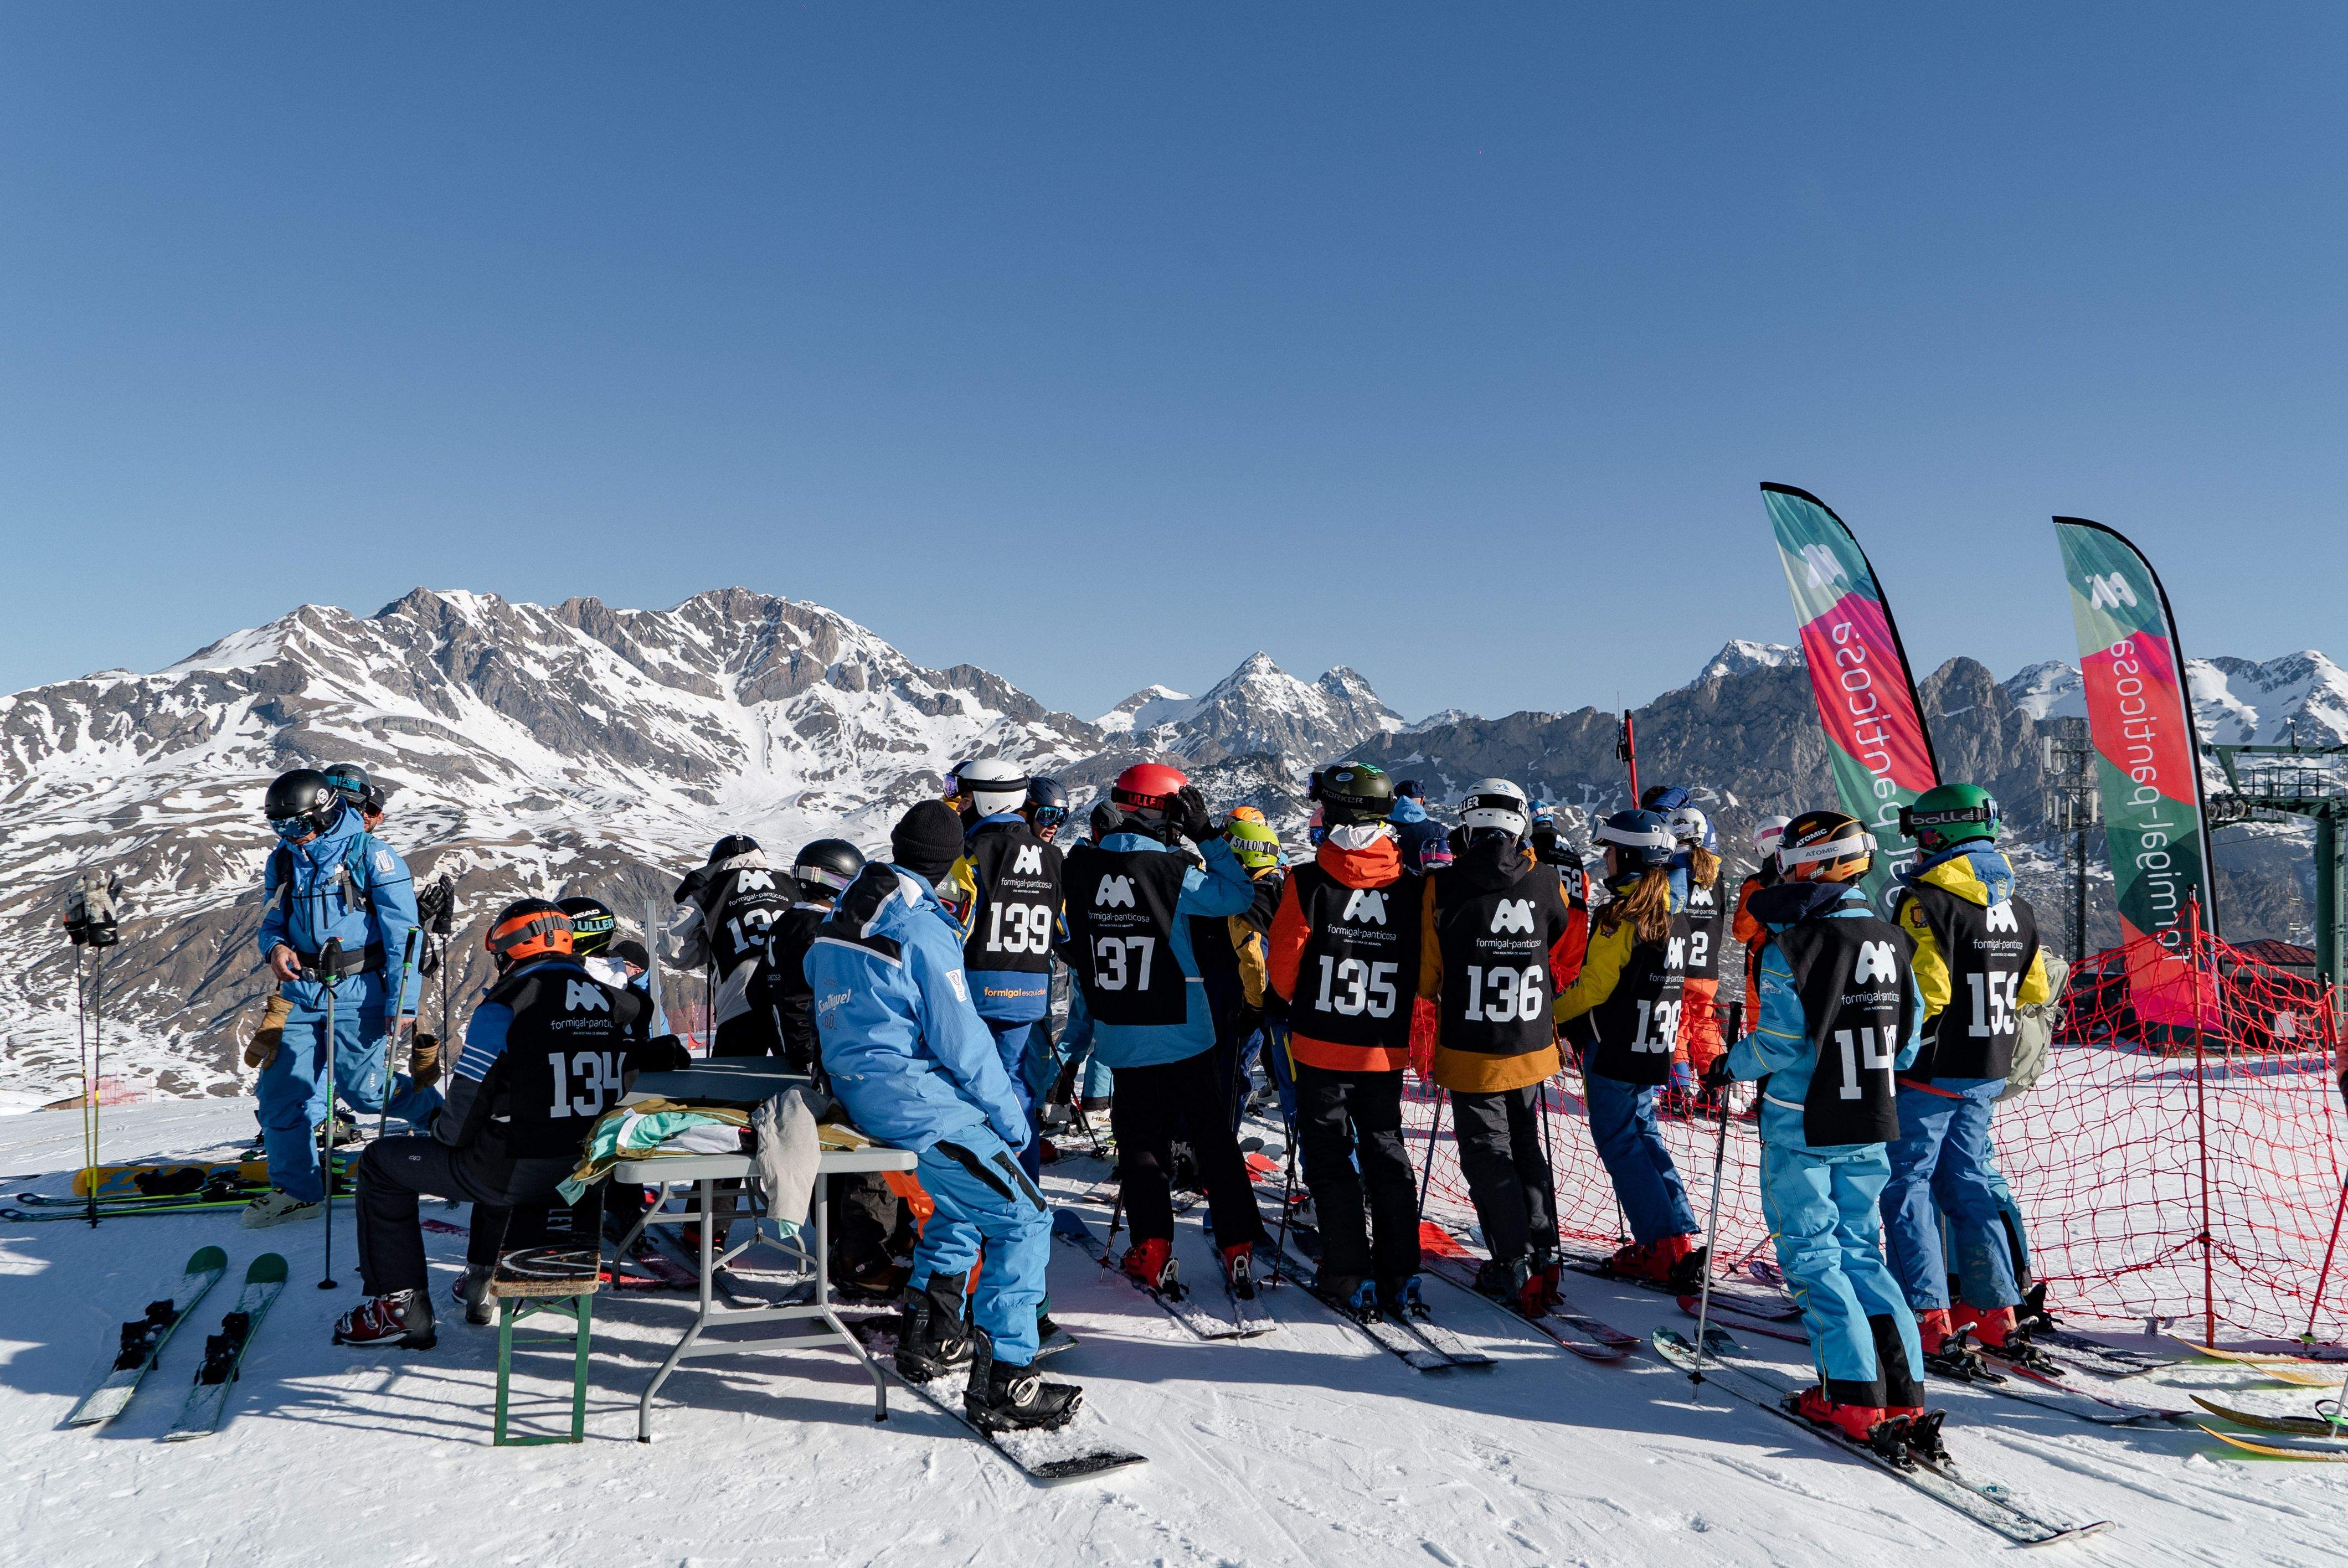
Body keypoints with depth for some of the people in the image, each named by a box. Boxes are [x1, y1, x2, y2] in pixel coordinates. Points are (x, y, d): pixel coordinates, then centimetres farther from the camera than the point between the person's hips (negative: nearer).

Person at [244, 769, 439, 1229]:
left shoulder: (370, 855, -9)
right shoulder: (282, 861, 9)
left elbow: (403, 934, -10)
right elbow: (273, 922, 18)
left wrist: (402, 1001, -15)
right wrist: (275, 948, -8)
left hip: (356, 990, -6)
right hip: (301, 990, 6)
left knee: (362, 1088, -5)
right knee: (280, 1086, 0)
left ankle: (440, 1117, 21)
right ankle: (296, 1188, 14)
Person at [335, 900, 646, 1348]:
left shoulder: (505, 1008, -16)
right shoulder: (619, 1004, 0)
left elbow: (463, 1118, -11)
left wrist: (441, 1132, 12)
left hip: (518, 1175, -6)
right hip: (593, 1173, 7)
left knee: (380, 1164, 16)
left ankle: (401, 1306, 15)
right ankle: (483, 1282, 42)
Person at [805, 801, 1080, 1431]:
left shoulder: (840, 915, 8)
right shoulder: (923, 931, -18)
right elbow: (962, 1041, -17)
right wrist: (1012, 1117, -4)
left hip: (852, 1088, 9)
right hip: (914, 1097, -9)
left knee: (962, 1199, 28)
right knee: (1023, 1220, -5)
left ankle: (926, 1337, 29)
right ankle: (1002, 1382, -8)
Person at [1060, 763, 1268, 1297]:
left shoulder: (1081, 866, -1)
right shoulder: (1172, 870, -14)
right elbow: (1238, 894, -6)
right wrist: (1207, 836, -2)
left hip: (1119, 1033, 3)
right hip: (1181, 1032, -3)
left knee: (1141, 1141, 12)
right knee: (1213, 1138, 9)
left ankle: (1152, 1250, 9)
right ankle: (1238, 1248, 10)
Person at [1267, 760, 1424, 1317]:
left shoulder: (1308, 882, -12)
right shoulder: (1410, 888, -4)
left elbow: (1284, 964, -8)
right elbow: (1427, 973, 1)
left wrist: (1290, 1001, 13)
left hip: (1322, 1043, -3)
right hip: (1386, 1051, 3)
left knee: (1330, 1158, 9)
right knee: (1386, 1153, 16)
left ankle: (1351, 1277, 8)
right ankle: (1401, 1277, 16)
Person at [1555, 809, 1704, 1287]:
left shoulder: (1621, 917, -19)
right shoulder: (1676, 915, 7)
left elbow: (1593, 986, -18)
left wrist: (1551, 1013, -3)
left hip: (1614, 1051, -8)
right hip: (1655, 1050, 8)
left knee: (1620, 1144, 2)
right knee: (1643, 1134, 19)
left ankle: (1663, 1249, 2)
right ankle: (1680, 1235, 17)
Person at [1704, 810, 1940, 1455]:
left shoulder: (1790, 946, -17)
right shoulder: (1891, 942, 3)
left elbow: (1779, 1043, -18)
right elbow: (1907, 1043, 8)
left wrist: (1731, 1066, 0)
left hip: (1801, 1126, -6)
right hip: (1869, 1127, 6)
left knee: (1812, 1257, 4)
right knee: (1861, 1252, 16)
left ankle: (1855, 1399, 3)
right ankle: (1904, 1395, 12)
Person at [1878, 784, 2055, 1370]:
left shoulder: (1926, 900, -18)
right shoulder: (2019, 906, 7)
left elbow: (1923, 992, -23)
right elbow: (2034, 993, 14)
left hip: (1927, 1073, -7)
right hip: (1987, 1076, 7)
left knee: (1908, 1188, 1)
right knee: (1971, 1183, 17)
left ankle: (1928, 1323, 0)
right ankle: (1995, 1316, 20)